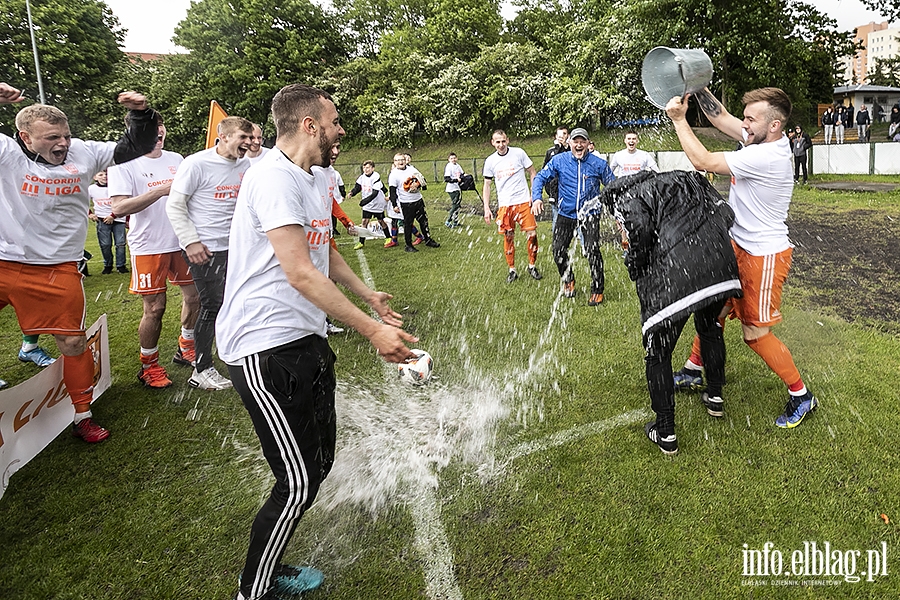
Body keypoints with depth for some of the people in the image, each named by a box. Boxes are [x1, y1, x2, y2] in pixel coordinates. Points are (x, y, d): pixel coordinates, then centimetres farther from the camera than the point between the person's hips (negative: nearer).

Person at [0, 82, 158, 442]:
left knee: (73, 344, 7)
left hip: (59, 270, 1)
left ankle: (83, 417, 21)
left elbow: (136, 147, 7)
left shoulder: (84, 153, 2)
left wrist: (140, 114, -11)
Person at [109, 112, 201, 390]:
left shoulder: (176, 159, 10)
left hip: (182, 241, 6)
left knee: (194, 296, 11)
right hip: (149, 247, -5)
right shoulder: (123, 164, -7)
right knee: (154, 307, -1)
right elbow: (118, 208, -18)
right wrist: (162, 190, -24)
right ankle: (149, 366, 17)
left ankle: (186, 349, 32)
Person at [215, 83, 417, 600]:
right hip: (265, 346, -10)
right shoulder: (274, 178, -16)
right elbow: (301, 274, -23)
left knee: (318, 464, 15)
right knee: (298, 483, -7)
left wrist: (369, 295, 30)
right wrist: (373, 330, -22)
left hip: (307, 342, 10)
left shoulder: (316, 182, 16)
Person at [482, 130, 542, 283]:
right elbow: (487, 185, 11)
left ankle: (532, 266, 14)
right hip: (504, 205, 1)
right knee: (508, 237, 3)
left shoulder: (519, 153, -1)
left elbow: (532, 174, 6)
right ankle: (512, 270, 17)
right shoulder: (490, 161, 5)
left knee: (532, 234, -5)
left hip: (523, 202, -1)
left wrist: (537, 196, -2)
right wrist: (486, 208, 3)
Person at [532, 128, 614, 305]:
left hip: (590, 213, -2)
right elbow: (541, 178, 0)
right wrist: (536, 197, -18)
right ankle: (568, 281, 31)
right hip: (566, 213, 2)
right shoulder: (559, 160, -3)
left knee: (592, 251, -13)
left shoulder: (598, 163, -5)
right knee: (558, 251, 3)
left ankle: (597, 290, 4)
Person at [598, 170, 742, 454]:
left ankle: (665, 433, 18)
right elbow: (726, 214, 16)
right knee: (710, 327, 33)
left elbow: (640, 231, -11)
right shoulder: (685, 178, 28)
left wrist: (635, 268, 5)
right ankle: (715, 398, 48)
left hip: (671, 278, -6)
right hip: (721, 270, 6)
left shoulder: (627, 199, 11)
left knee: (658, 354, 11)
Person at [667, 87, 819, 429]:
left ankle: (801, 396, 18)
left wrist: (679, 118, -21)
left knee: (755, 333, -1)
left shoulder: (765, 156, -28)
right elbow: (721, 117, 7)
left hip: (765, 256, -9)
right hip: (740, 247, 9)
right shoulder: (765, 139, -1)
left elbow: (703, 161, -27)